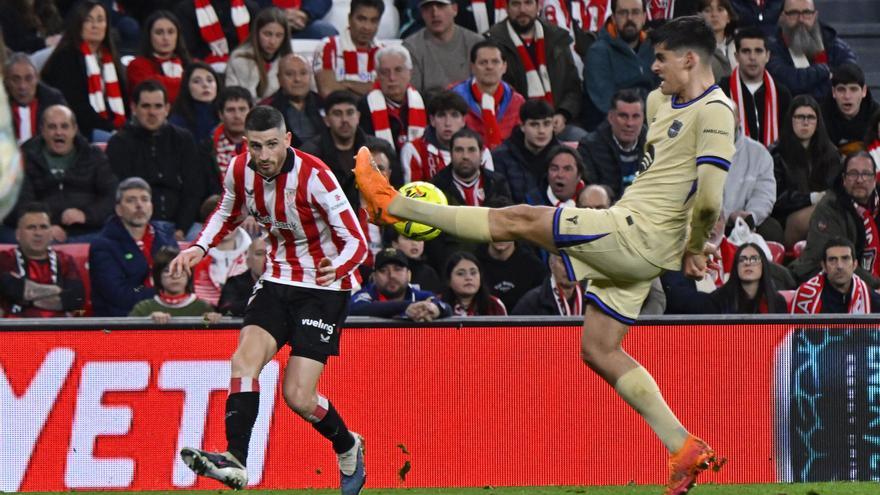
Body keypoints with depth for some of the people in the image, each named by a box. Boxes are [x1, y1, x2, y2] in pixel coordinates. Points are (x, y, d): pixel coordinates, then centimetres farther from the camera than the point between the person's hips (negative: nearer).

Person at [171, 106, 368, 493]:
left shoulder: (313, 176, -23)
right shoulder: (240, 170, -6)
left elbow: (356, 242, -22)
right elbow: (228, 213, 19)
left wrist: (338, 268, -43)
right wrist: (199, 248, 2)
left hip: (324, 286, -5)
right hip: (278, 280, 5)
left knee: (298, 396, -11)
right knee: (245, 359, -21)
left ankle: (347, 447, 19)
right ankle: (235, 462, -30)